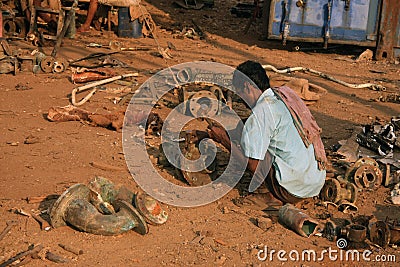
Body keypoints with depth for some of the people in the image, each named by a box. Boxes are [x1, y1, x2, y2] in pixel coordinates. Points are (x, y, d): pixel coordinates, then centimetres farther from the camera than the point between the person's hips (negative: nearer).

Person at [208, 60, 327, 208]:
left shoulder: (262, 112, -15)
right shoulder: (285, 94, 10)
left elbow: (252, 165, -13)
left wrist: (224, 139, -1)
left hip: (295, 189, -9)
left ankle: (271, 195, -1)